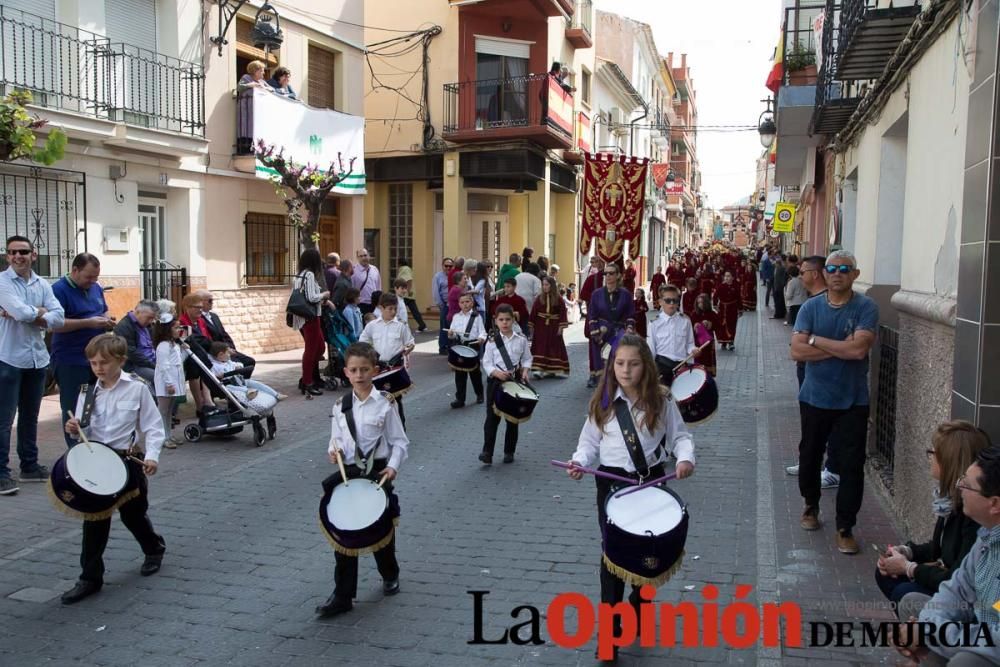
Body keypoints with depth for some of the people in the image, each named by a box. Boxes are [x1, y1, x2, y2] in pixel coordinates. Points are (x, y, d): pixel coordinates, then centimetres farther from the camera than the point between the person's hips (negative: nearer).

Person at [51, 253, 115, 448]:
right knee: (74, 410, 1)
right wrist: (89, 323, -25)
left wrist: (107, 321, 0)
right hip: (70, 362, -7)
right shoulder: (59, 290, -12)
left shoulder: (96, 288, 11)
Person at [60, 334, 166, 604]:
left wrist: (152, 455, -18)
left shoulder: (137, 389, -8)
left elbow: (153, 426, -7)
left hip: (127, 461, -3)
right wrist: (75, 429, -13)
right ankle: (90, 578, 12)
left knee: (133, 514, 13)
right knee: (94, 519, 3)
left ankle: (154, 548, 41)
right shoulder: (89, 393, 3)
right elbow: (85, 431, 9)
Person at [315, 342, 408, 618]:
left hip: (378, 471, -3)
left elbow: (399, 442, -5)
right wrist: (333, 451, -10)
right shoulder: (340, 406, 3)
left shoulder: (385, 403, -8)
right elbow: (336, 441, 12)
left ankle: (390, 575, 40)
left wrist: (393, 466, -20)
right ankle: (342, 595, 10)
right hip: (348, 472, 3)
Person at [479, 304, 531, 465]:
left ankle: (509, 451, 22)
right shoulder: (492, 341, -6)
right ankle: (487, 452, 1)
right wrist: (497, 373, -21)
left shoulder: (521, 340, -2)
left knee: (512, 417, 10)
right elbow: (487, 362, -6)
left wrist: (525, 371, -11)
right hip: (495, 380, -2)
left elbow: (527, 359, 7)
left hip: (515, 380, 2)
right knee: (492, 417, -3)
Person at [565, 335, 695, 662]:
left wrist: (685, 458, -21)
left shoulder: (661, 400, -5)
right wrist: (580, 461, -16)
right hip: (612, 481, 0)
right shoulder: (602, 401, -3)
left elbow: (679, 435, -1)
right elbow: (590, 441, 3)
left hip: (652, 479, 1)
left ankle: (640, 603, 41)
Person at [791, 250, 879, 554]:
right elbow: (796, 350, -12)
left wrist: (815, 339, -13)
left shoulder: (866, 308, -7)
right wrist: (841, 347, -18)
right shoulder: (811, 307, 0)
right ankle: (811, 505, 41)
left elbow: (858, 349, -22)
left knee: (851, 465, -1)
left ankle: (845, 528, 11)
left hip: (852, 401, -2)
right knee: (809, 457, 16)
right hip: (814, 398, 2)